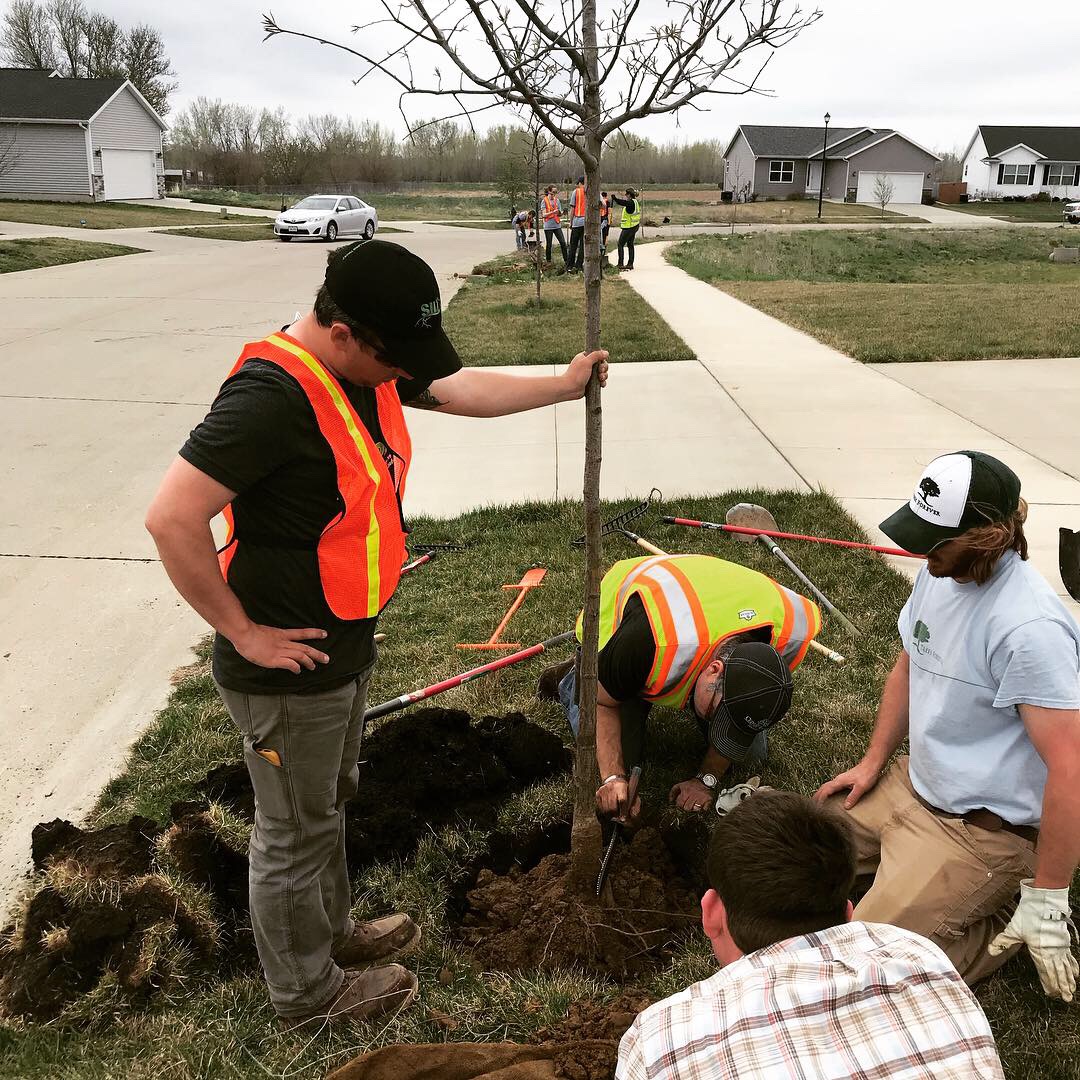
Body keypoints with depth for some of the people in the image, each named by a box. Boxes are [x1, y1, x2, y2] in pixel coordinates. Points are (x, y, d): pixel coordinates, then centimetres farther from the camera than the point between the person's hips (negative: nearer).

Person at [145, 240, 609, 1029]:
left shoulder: (372, 368, 0)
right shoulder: (273, 395, -29)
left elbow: (463, 390, 15)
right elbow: (172, 520, -32)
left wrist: (565, 386, 18)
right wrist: (242, 631, -24)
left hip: (346, 647, 9)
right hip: (289, 670, -9)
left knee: (331, 801, 27)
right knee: (296, 831, 12)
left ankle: (331, 931, 51)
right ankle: (307, 990, 35)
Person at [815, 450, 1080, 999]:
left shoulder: (1030, 629, -30)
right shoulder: (940, 572, -3)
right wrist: (873, 761, 13)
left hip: (983, 828, -8)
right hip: (911, 784, 9)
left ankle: (1013, 922, 3)